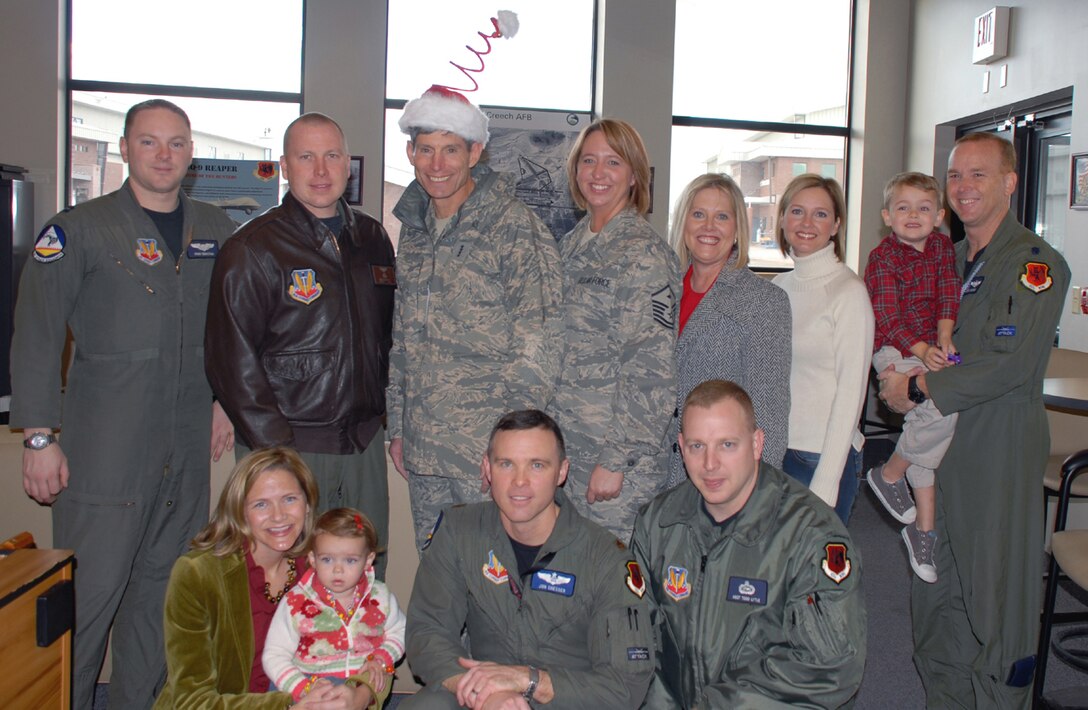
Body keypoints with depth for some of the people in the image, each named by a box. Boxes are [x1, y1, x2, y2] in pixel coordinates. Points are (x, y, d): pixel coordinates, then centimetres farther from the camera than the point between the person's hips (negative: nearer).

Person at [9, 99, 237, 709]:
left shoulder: (216, 231, 11)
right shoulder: (79, 230, -1)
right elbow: (36, 338, -3)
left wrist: (226, 399, 14)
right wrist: (40, 437, -7)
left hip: (189, 450, 4)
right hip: (105, 447, -4)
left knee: (163, 589, 10)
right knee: (90, 593, -2)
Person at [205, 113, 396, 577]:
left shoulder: (372, 240, 11)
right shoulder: (254, 249, -7)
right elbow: (232, 361, -10)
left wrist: (386, 416, 11)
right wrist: (276, 448, -14)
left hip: (364, 446, 5)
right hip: (288, 445, -5)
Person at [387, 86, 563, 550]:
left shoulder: (514, 226, -10)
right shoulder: (414, 229, 12)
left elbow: (537, 346, -12)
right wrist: (397, 428, 15)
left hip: (491, 454, -6)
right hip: (423, 452, 6)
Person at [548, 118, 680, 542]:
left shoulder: (643, 253, -13)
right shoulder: (573, 244, 11)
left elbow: (651, 372, -17)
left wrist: (615, 459, -18)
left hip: (616, 450, -7)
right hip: (564, 444, 7)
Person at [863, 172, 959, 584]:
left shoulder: (942, 247, 9)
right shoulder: (883, 257, -8)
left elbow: (949, 296, 3)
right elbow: (888, 317, -14)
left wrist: (944, 341, -13)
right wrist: (920, 350, -27)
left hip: (933, 348, 6)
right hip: (894, 350, -6)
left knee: (925, 430, 8)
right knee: (943, 409, -27)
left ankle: (923, 527, 19)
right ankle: (889, 474, -3)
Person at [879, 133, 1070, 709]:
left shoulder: (1036, 263, -9)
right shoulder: (948, 260, 15)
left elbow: (1011, 364, -19)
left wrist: (919, 389, -16)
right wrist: (899, 376, -2)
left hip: (1000, 451, -7)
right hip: (938, 445, 7)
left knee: (997, 595, 2)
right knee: (934, 592, 14)